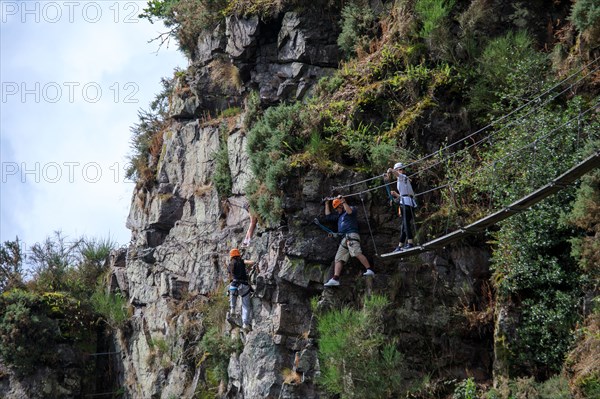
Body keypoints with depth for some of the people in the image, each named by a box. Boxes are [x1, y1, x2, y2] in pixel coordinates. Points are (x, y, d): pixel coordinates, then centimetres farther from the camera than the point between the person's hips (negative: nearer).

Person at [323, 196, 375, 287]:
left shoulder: (352, 208, 12)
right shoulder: (339, 215, 35)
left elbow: (350, 211, -12)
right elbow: (328, 216, 39)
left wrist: (343, 201, -8)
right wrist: (327, 204, 37)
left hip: (351, 235, -8)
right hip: (344, 239, 8)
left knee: (357, 253, -28)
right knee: (339, 259, -3)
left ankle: (369, 270, -34)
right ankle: (335, 279, -12)